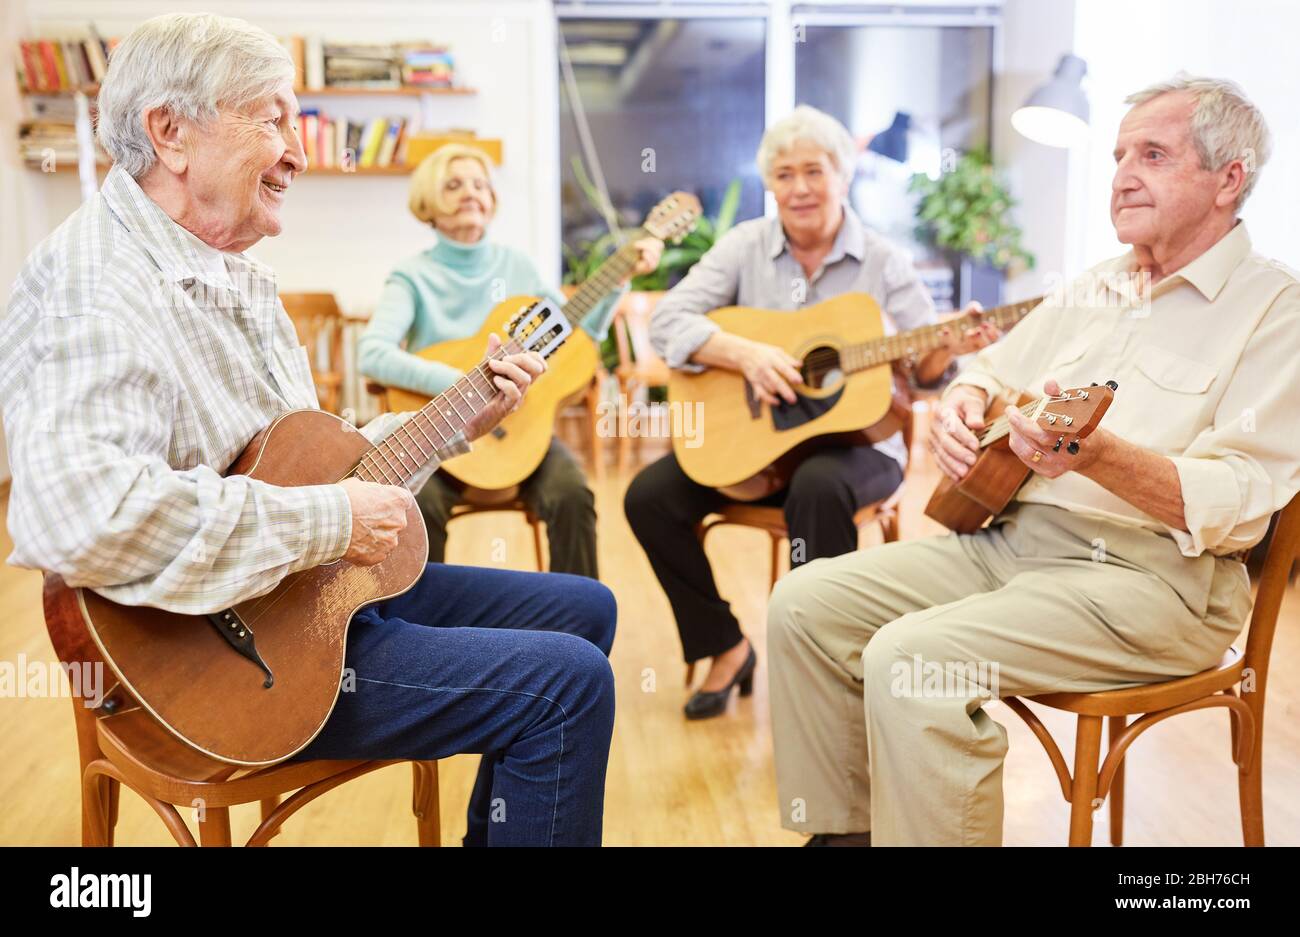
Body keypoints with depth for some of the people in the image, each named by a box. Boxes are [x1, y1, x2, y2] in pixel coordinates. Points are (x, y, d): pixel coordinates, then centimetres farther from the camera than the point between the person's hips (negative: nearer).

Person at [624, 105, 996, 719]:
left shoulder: (881, 262, 1)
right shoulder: (744, 246, 3)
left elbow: (921, 368, -2)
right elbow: (666, 323, -8)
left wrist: (950, 348, -26)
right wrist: (746, 353, -23)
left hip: (855, 438, -3)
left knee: (819, 486, -37)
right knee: (650, 495, -17)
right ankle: (726, 649, 1)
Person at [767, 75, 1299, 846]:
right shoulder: (1095, 289, 17)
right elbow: (994, 370, 25)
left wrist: (1100, 457, -35)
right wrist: (963, 403, 0)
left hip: (1154, 573, -7)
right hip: (1004, 532, 8)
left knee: (911, 661, -30)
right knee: (807, 602, -7)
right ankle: (840, 829, 6)